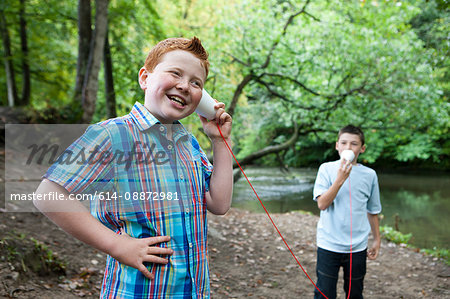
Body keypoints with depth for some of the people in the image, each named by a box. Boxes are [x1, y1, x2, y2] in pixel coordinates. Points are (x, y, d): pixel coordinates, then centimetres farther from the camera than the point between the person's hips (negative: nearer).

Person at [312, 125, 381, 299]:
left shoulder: (369, 175, 3)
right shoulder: (327, 169, -3)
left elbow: (372, 211, 14)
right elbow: (322, 204, -13)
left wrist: (377, 239, 16)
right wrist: (340, 179, -21)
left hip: (357, 247, 2)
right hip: (328, 244, -2)